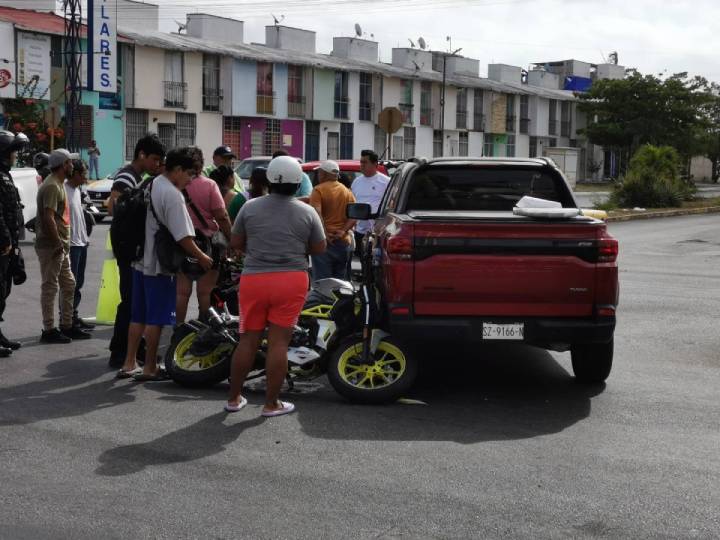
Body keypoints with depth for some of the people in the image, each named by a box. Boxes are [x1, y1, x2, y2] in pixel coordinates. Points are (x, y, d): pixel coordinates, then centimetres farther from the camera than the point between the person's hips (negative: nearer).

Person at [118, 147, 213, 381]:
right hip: (159, 265, -9)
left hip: (140, 260, 9)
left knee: (138, 315, 14)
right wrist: (201, 257, -9)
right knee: (156, 318, 0)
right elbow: (183, 237, -20)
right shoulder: (172, 194, -18)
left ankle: (129, 364, 18)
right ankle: (150, 368, 7)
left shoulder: (149, 185, 11)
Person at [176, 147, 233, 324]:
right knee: (205, 292, 4)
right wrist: (232, 241, -4)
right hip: (207, 242, -3)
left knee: (181, 292, 7)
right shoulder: (209, 185, -9)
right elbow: (221, 217, -12)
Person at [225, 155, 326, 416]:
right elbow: (319, 248, 7)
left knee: (248, 340, 11)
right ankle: (271, 403, 6)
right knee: (278, 342, 1)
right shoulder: (307, 213, -1)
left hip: (253, 278, 2)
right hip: (291, 280, -2)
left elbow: (235, 243, 9)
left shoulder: (250, 207, 2)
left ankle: (234, 398, 20)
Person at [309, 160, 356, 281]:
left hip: (324, 243, -6)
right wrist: (343, 231, -6)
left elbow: (316, 214, -20)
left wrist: (324, 234, -20)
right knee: (340, 282, 11)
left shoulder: (319, 190, -5)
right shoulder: (347, 192, 14)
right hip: (344, 241, 6)